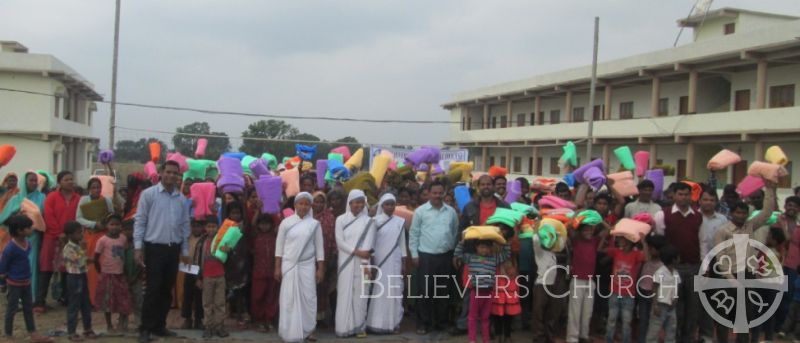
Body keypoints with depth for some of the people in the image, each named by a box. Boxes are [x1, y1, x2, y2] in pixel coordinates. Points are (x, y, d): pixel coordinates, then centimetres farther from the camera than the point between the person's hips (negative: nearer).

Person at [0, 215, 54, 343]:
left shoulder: (27, 243, -1)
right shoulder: (10, 248, -23)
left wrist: (27, 279, 16)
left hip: (26, 281, 8)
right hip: (14, 283, -8)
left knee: (28, 308, 14)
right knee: (12, 309, 5)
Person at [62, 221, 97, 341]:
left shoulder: (80, 245, 9)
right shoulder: (68, 248, -17)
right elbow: (79, 262, -24)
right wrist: (83, 250, -22)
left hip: (83, 276, 8)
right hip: (74, 277, -8)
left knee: (86, 304, 13)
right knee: (73, 305, -1)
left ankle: (87, 329, 24)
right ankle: (71, 332, 7)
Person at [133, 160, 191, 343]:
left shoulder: (182, 199, 8)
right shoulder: (148, 194, -4)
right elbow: (140, 221, -5)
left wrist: (185, 250, 11)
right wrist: (138, 247, -11)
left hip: (173, 249, 5)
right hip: (154, 247, -5)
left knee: (167, 290, 10)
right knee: (152, 290, -4)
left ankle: (159, 326, 21)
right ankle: (145, 328, 5)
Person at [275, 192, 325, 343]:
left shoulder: (314, 224, 1)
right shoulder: (286, 222, -1)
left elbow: (319, 247, 4)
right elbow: (279, 245, 2)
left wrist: (320, 268, 1)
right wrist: (277, 267, -1)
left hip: (307, 265, 1)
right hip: (289, 265, -1)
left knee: (308, 297, 2)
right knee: (289, 298, 0)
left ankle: (309, 329, 12)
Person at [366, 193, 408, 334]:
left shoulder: (400, 221, 6)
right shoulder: (376, 221, -1)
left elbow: (402, 242, 9)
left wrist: (404, 263, 6)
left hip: (395, 261, 2)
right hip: (379, 260, -2)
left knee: (395, 291, 2)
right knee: (380, 291, -2)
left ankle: (394, 323, 9)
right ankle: (378, 323, 3)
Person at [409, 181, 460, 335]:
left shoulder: (451, 212, 5)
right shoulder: (420, 211, -3)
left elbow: (455, 233, 12)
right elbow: (413, 234, -1)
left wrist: (455, 253, 10)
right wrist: (414, 254, -4)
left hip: (446, 256, 3)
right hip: (426, 256, -3)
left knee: (443, 290, 10)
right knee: (424, 291, 0)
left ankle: (442, 321, 22)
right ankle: (423, 323, 9)